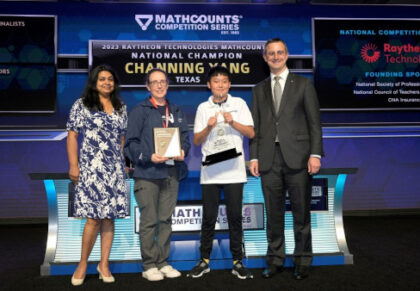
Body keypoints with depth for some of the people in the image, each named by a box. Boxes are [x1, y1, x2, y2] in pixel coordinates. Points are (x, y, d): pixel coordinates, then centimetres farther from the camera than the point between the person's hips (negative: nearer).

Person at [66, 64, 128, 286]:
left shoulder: (121, 108, 14)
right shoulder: (82, 105, 2)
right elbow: (72, 136, -2)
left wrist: (124, 163, 12)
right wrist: (73, 165, -9)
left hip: (115, 168, 4)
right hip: (91, 168, -4)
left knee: (109, 217, 4)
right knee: (94, 217, -9)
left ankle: (104, 264, 16)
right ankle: (83, 263, 10)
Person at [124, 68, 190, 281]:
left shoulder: (176, 112, 18)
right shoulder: (139, 111, 1)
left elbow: (185, 137, 15)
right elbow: (131, 142, -5)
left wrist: (183, 151, -6)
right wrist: (149, 157, -18)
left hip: (172, 172, 5)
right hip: (148, 173, -5)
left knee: (166, 219, 10)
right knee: (149, 220, -2)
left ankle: (163, 262, 19)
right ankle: (149, 265, 8)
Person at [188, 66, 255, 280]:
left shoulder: (239, 104, 7)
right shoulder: (203, 108, 9)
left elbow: (251, 133, 2)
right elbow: (196, 141, 6)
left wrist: (232, 122, -12)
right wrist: (208, 127, -11)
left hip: (234, 170, -1)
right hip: (210, 171, 1)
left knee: (235, 216, 3)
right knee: (209, 217, 6)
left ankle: (237, 262, 14)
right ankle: (204, 261, 18)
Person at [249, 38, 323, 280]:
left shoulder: (303, 85, 6)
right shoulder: (259, 90, 15)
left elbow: (314, 122, 1)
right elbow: (255, 126, 12)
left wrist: (315, 154, -9)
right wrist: (254, 157, 3)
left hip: (297, 158, -2)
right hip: (269, 160, 3)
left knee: (301, 213, 4)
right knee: (273, 214, 9)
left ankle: (303, 261, 18)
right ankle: (275, 260, 21)